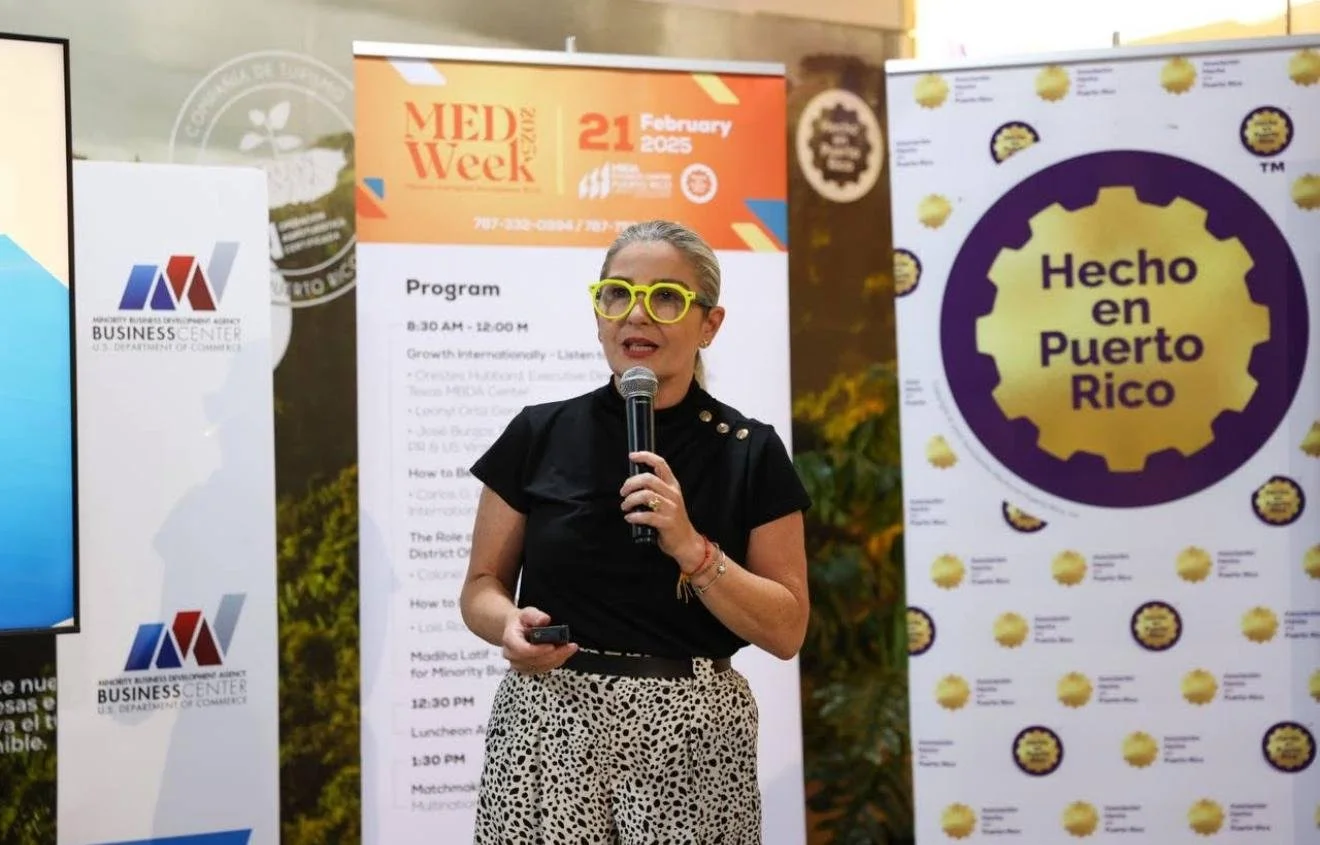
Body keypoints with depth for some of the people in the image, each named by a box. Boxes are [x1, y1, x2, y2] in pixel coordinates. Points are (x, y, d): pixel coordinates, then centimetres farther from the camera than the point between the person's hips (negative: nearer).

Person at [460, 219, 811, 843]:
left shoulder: (750, 453, 0)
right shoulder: (538, 435, 2)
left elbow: (786, 630, -2)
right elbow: (482, 587, 8)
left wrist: (690, 548, -16)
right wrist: (511, 625, -14)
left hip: (694, 737, 0)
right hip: (546, 726, 0)